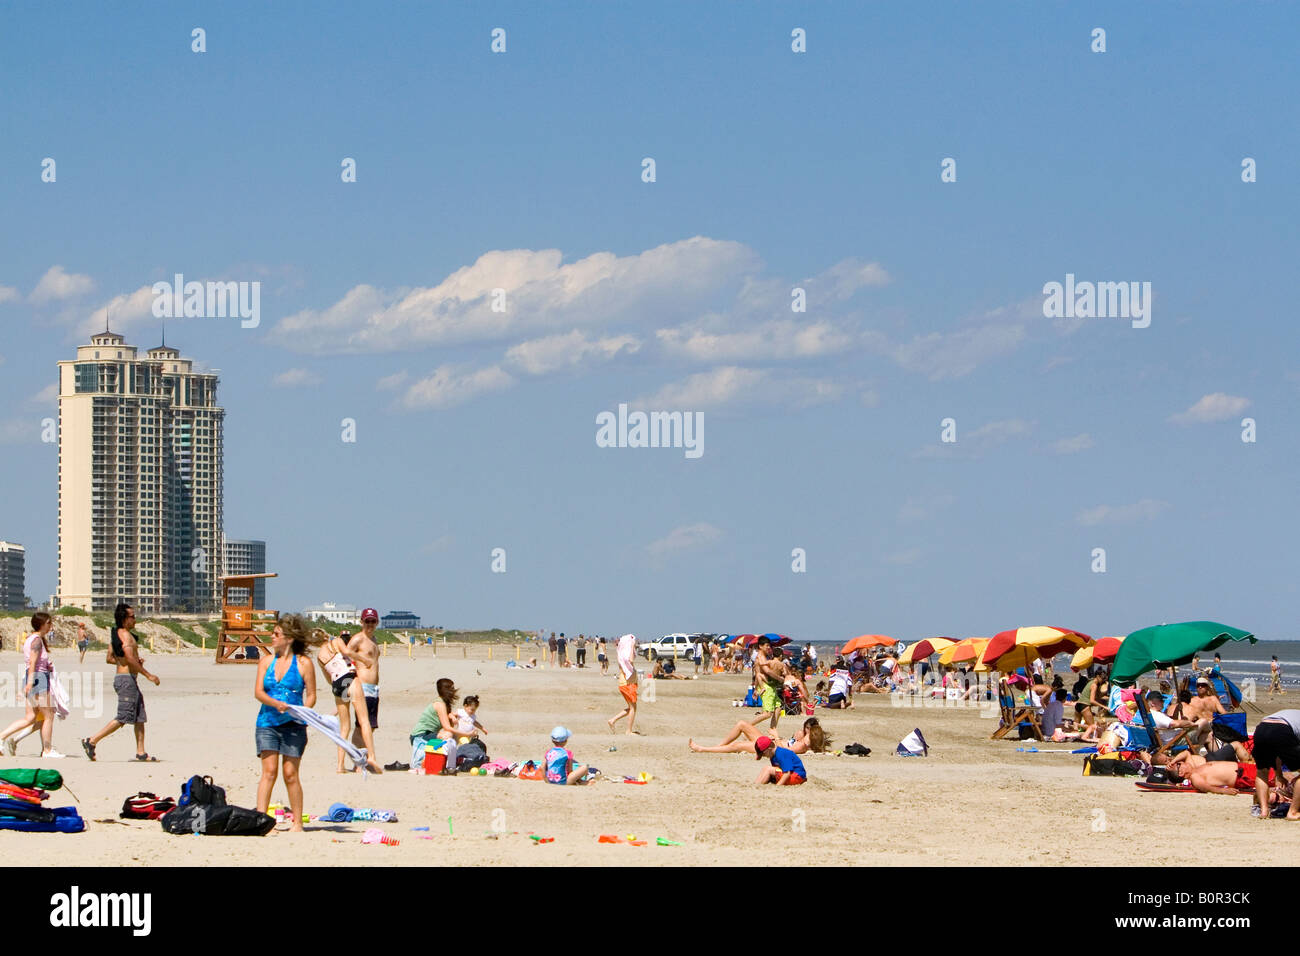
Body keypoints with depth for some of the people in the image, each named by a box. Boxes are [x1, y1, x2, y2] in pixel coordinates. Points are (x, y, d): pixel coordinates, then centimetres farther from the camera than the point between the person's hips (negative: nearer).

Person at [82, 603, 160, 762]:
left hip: (126, 679, 10)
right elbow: (130, 659, -25)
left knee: (140, 717, 11)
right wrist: (148, 675, -19)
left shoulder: (115, 634, 14)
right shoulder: (125, 634, -15)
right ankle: (92, 741, -7)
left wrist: (135, 661, 19)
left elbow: (109, 658, 20)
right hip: (127, 679, -10)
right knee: (123, 718, -9)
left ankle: (141, 752, 12)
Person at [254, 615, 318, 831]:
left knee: (290, 773, -1)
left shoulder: (303, 663, 2)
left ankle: (297, 822, 8)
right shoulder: (266, 660, 11)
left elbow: (311, 695, 2)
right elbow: (258, 692, 2)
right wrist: (276, 704, -16)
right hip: (267, 722, 2)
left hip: (293, 725, -2)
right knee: (269, 771, -8)